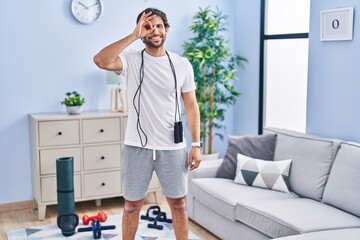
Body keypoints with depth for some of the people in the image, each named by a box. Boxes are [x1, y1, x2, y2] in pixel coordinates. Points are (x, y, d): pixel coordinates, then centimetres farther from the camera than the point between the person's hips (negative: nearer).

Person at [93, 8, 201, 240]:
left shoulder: (182, 64, 2)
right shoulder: (131, 60, -3)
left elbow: (191, 105, 4)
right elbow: (101, 61, -24)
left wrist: (196, 144, -1)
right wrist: (133, 36, -21)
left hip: (172, 147, 1)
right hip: (137, 146, -1)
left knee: (178, 203, 12)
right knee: (132, 205, 12)